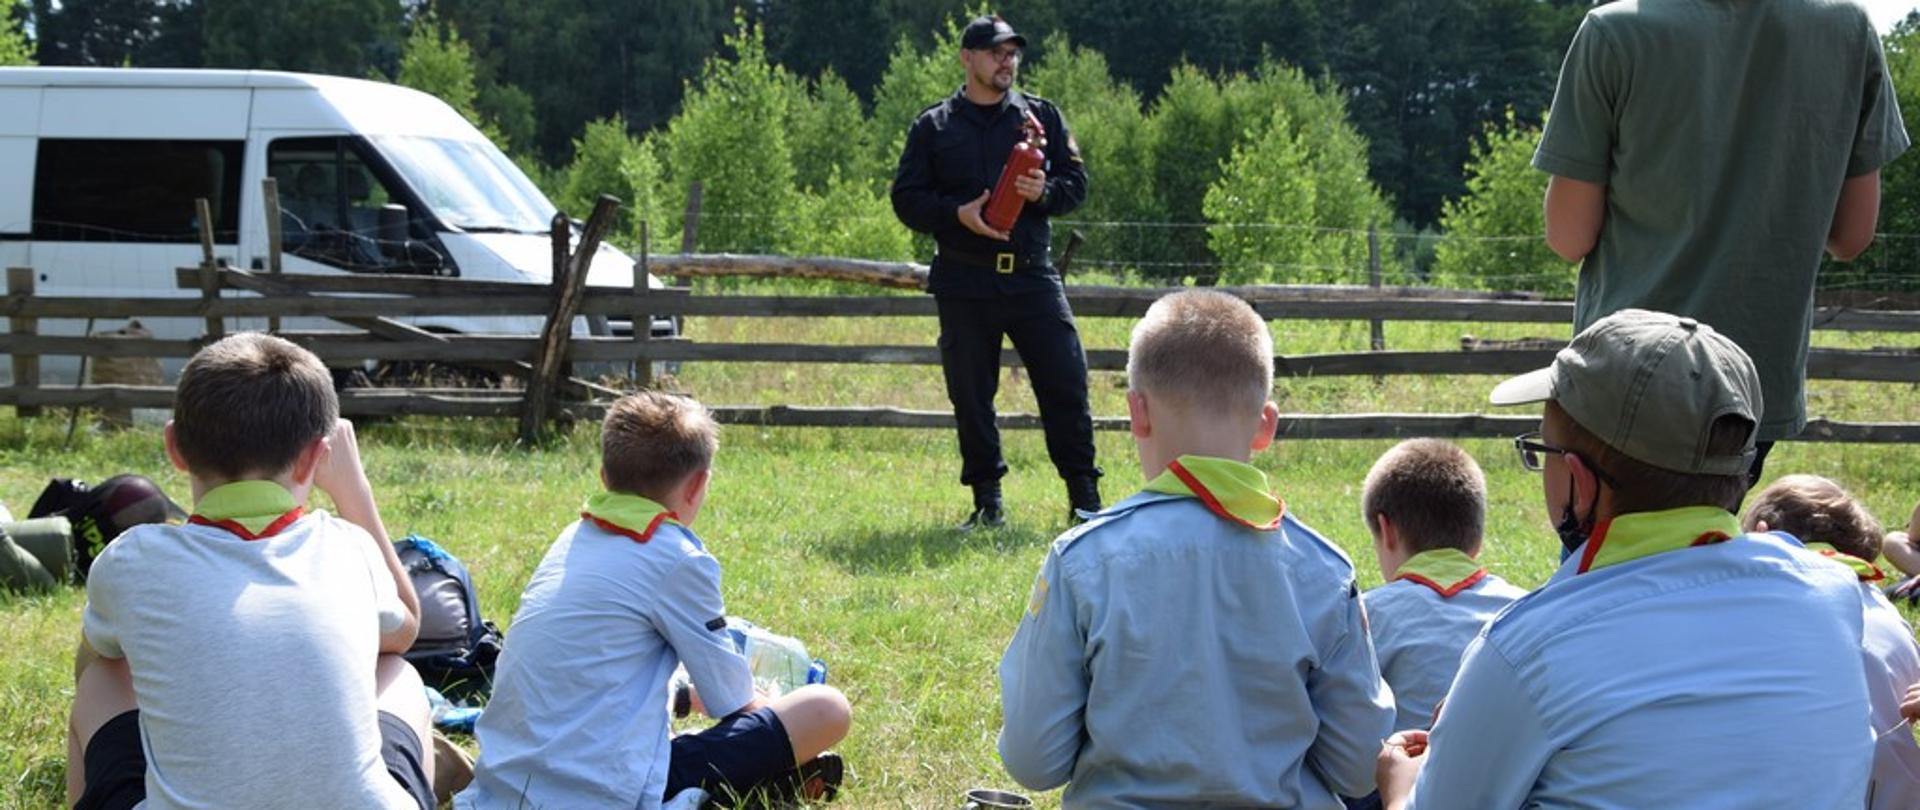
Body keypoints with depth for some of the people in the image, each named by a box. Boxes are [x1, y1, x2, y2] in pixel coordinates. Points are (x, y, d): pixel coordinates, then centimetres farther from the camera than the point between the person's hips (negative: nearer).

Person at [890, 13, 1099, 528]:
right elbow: (906, 198, 3)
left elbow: (1077, 182, 9)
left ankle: (1084, 498, 3)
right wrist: (958, 215, -14)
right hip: (964, 283, 0)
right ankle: (987, 501, 13)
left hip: (1032, 275, 0)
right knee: (971, 396, 2)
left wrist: (1044, 191, -13)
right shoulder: (933, 127, 7)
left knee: (1066, 382, -6)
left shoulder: (1041, 115, 10)